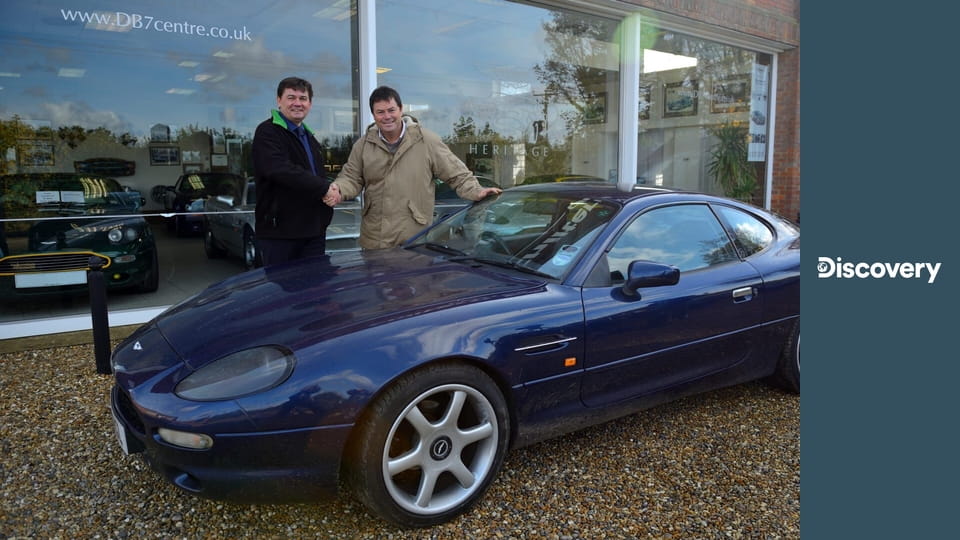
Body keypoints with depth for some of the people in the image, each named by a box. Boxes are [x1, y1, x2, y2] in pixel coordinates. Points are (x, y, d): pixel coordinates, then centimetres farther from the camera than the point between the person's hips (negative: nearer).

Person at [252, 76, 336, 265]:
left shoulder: (309, 137, 22)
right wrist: (325, 187, -21)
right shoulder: (267, 132, -7)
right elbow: (282, 171, -24)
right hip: (279, 231, -8)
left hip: (314, 230, 8)